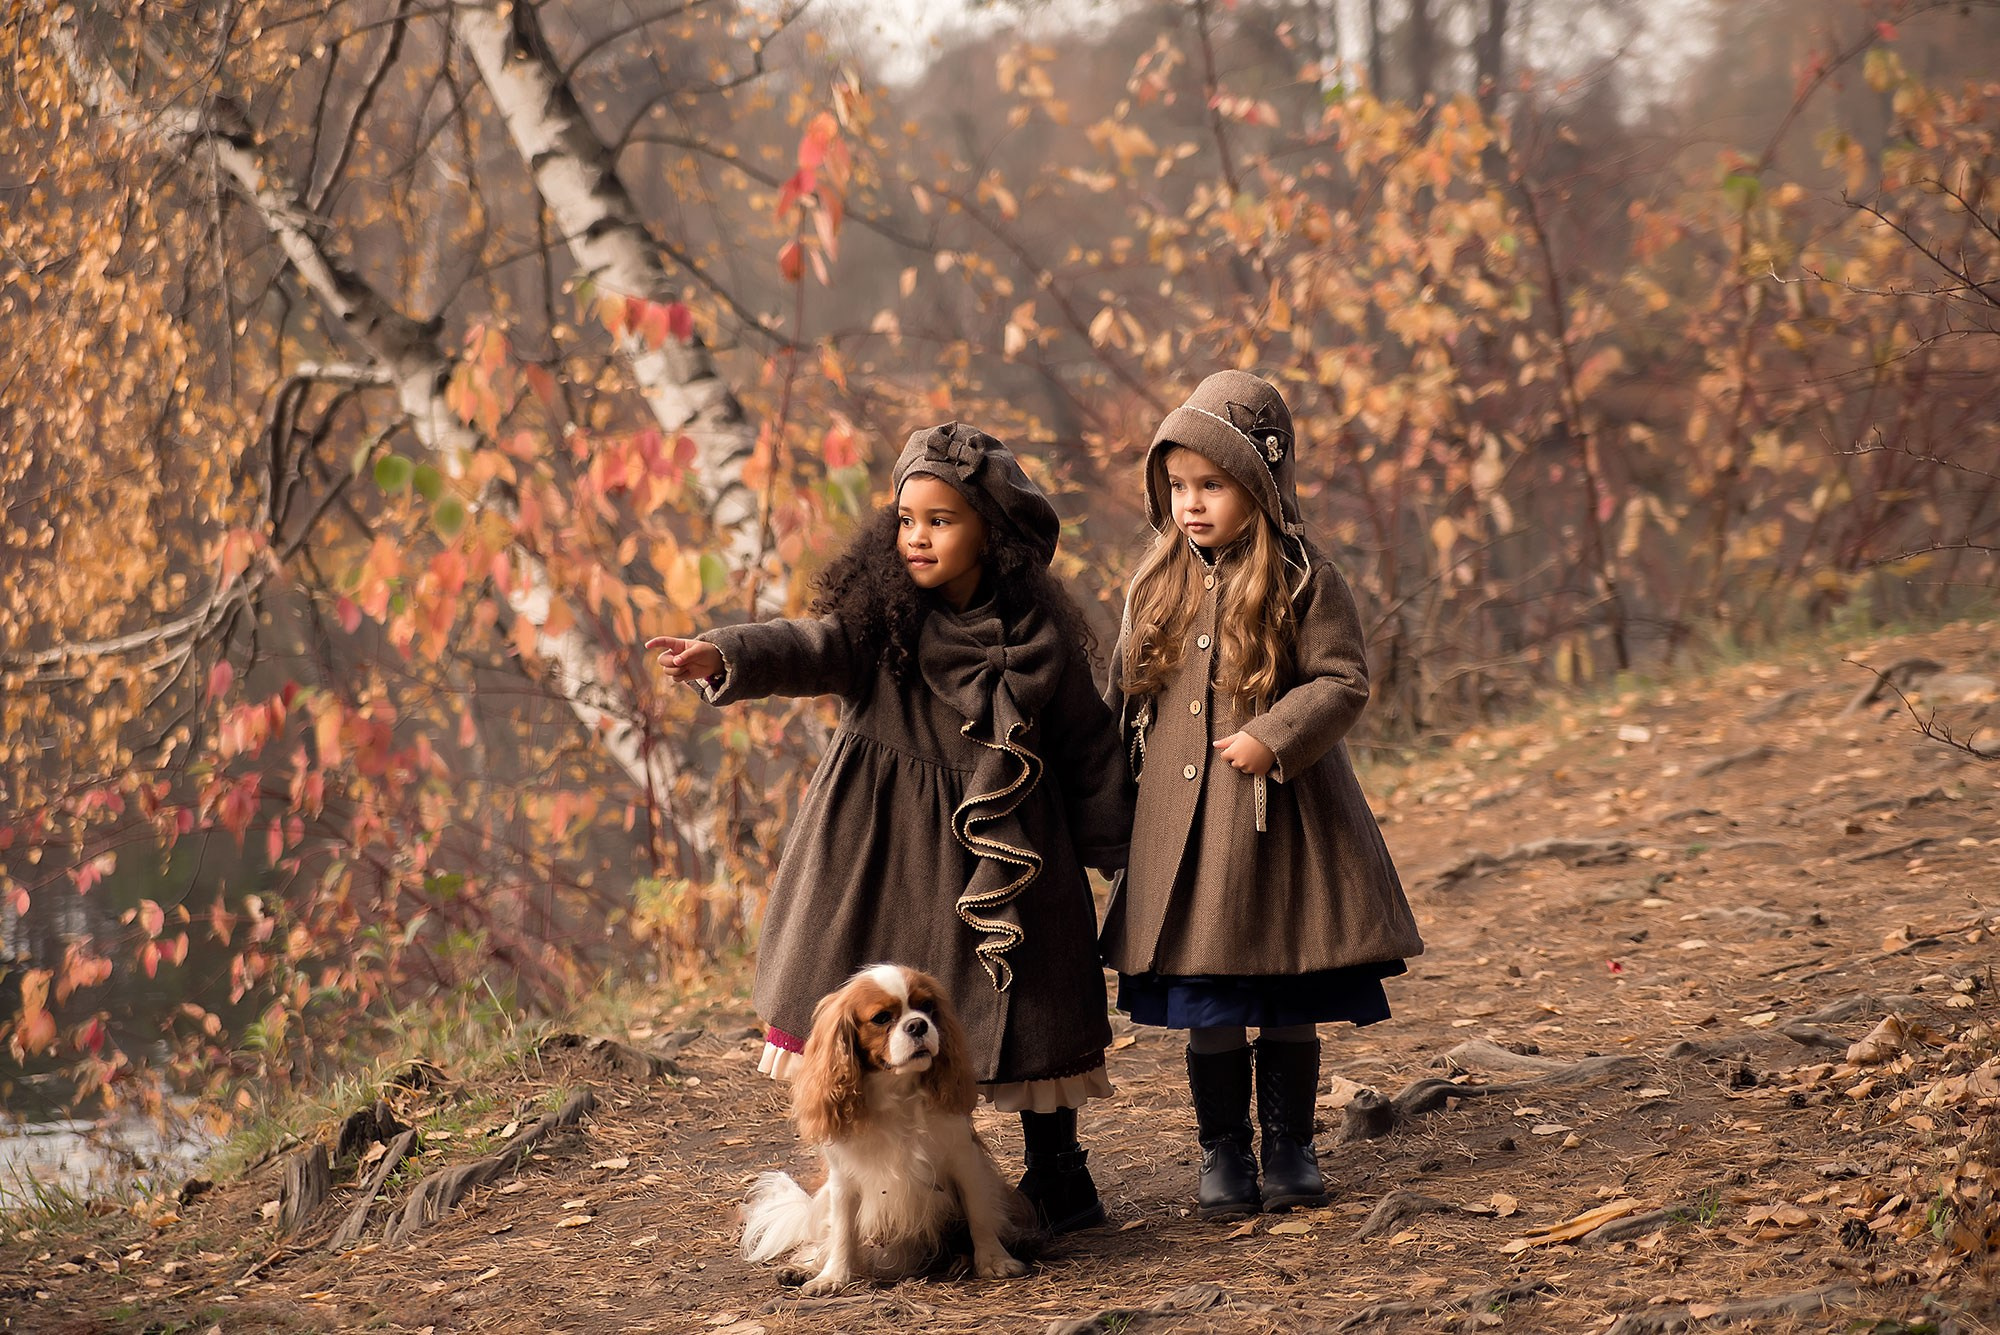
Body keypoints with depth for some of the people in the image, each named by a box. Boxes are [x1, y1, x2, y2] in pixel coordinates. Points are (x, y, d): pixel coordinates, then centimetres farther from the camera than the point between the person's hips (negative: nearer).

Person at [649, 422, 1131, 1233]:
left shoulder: (1040, 636, -3)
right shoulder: (881, 619, -7)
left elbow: (1087, 745, 4)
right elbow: (810, 651, -24)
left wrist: (1122, 852, 6)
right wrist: (726, 659, -44)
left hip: (1006, 855, 0)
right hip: (887, 853, 0)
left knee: (1028, 1013, 7)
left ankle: (1059, 1181, 25)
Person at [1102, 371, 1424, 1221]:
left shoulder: (1303, 581, -6)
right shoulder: (1159, 584, 7)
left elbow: (1343, 682, -9)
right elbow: (1126, 692, 14)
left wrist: (1273, 737, -21)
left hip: (1279, 822, -3)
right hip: (1181, 822, 3)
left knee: (1289, 1005, 7)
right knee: (1207, 1008, 7)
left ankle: (1290, 1148, 21)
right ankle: (1221, 1155, 18)